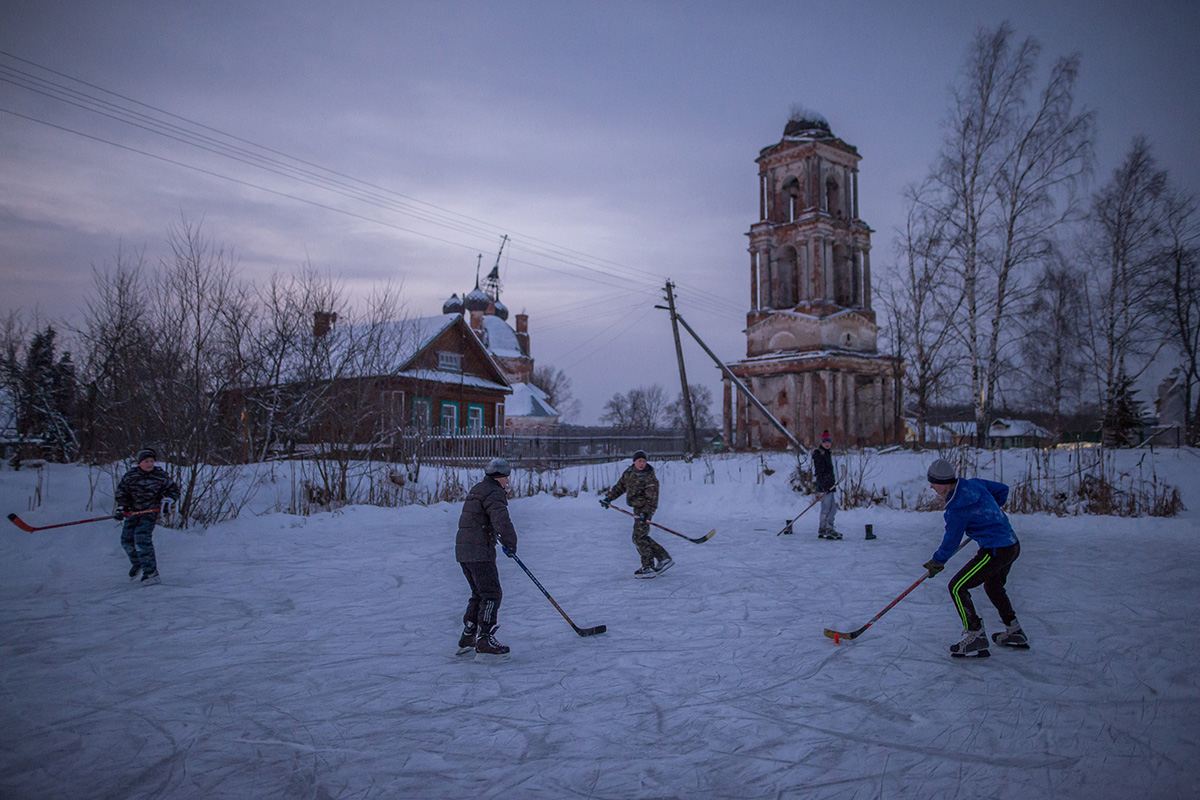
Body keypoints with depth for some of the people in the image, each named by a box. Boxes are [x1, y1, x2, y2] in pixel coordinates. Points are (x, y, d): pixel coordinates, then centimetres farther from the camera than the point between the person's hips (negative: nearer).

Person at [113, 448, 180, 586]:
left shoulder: (160, 476, -6)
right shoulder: (130, 475, 0)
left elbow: (173, 490, 5)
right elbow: (121, 492, 9)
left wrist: (167, 501, -12)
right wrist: (121, 508, -3)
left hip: (150, 511, -4)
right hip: (133, 511, 4)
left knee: (142, 538, -20)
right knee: (126, 539, 4)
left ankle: (151, 573, -19)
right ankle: (137, 563, 36)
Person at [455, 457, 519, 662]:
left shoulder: (476, 489, 19)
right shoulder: (494, 493, -12)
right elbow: (501, 520, -27)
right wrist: (510, 542, -13)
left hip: (463, 550, 10)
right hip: (479, 552, -10)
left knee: (479, 595, 18)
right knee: (491, 595, -7)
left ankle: (467, 639, 23)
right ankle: (484, 644, -11)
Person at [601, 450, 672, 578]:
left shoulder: (650, 479, -17)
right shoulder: (629, 473, 5)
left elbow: (652, 499, -21)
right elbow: (620, 487, 17)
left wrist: (646, 513, -32)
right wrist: (609, 497, 9)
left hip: (645, 510, -8)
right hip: (638, 509, 8)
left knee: (639, 537, -12)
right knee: (642, 538, 11)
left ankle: (649, 568, -7)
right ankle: (664, 558, 18)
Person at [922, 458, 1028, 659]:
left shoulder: (956, 509, -20)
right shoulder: (973, 483, 3)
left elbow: (951, 541, -9)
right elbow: (1002, 490, 18)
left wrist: (937, 562, 8)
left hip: (995, 551, -10)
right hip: (1013, 545, 10)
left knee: (957, 587, -3)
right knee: (993, 586, 31)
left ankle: (976, 637, -1)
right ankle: (1014, 633, 39)